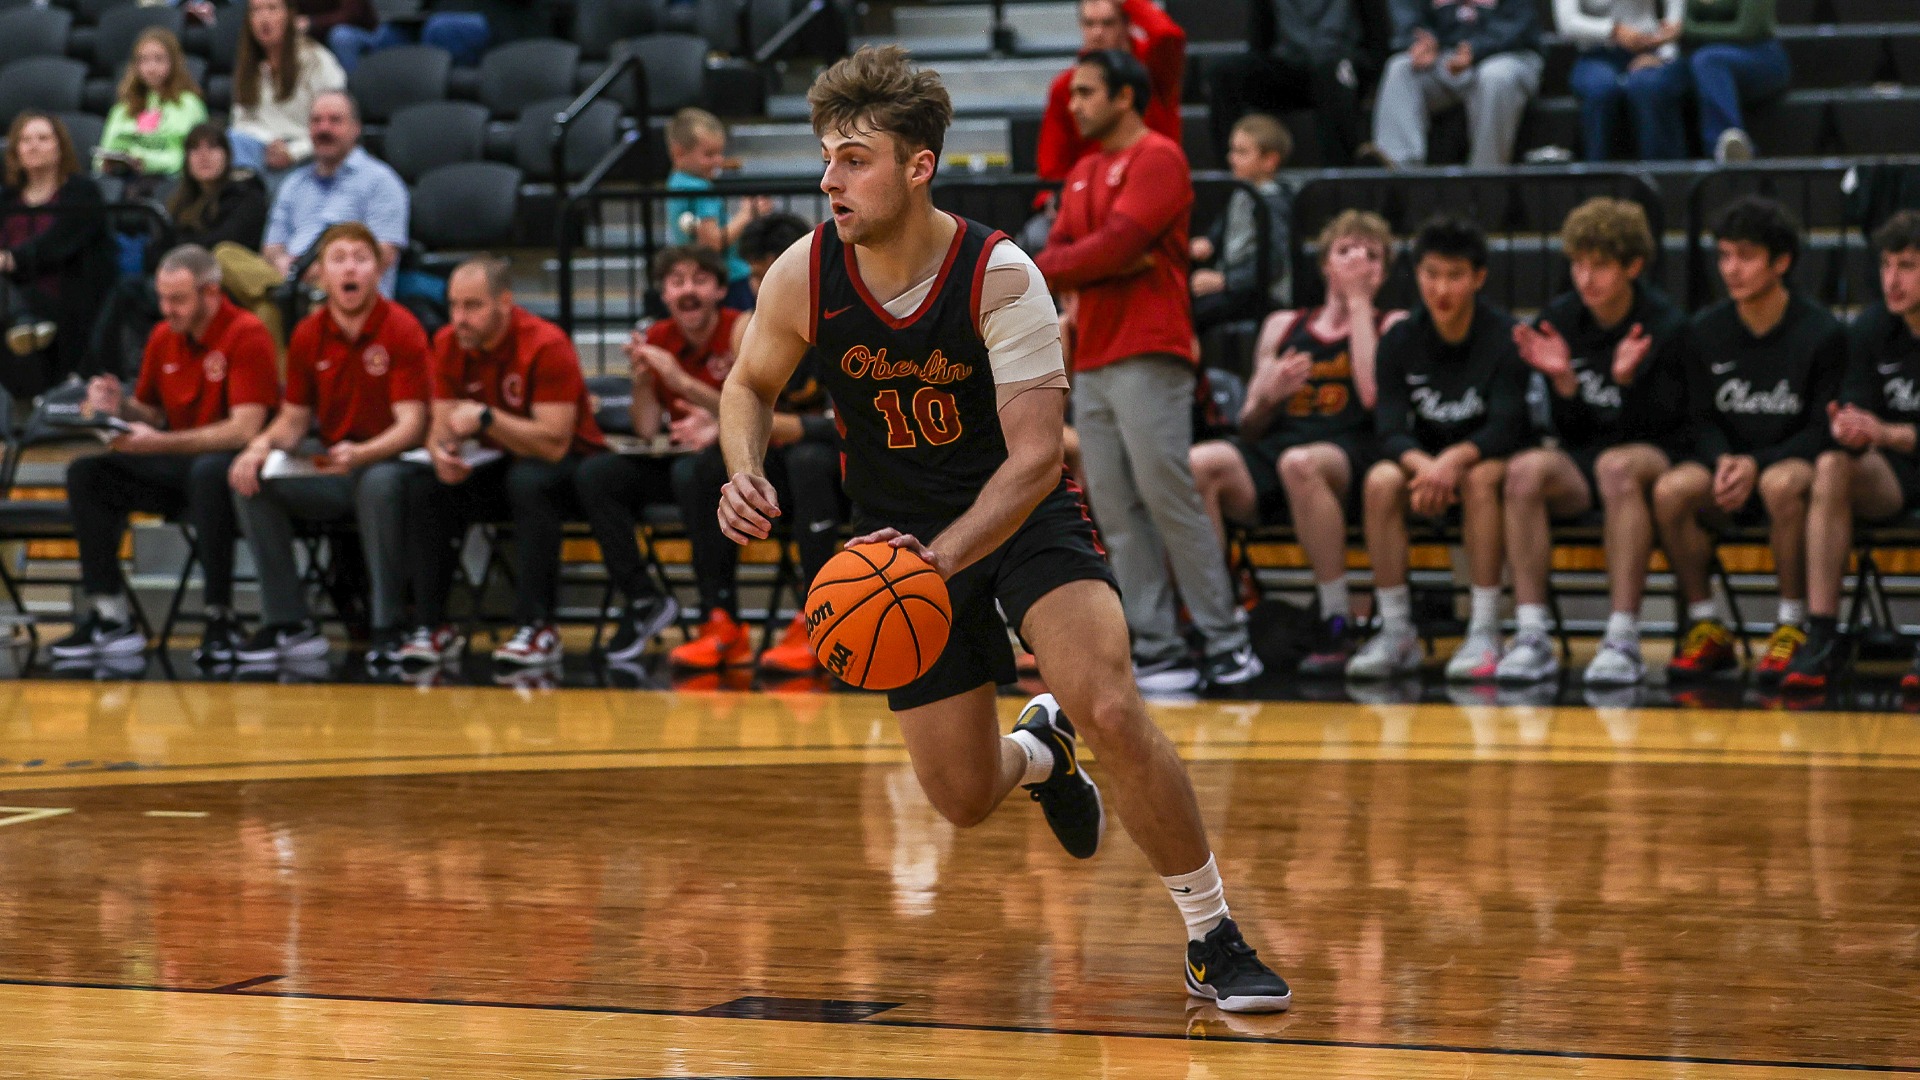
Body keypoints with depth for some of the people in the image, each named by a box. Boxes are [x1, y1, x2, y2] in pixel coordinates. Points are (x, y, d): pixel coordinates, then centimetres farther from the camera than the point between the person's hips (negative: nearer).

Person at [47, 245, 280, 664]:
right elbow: (149, 415, 17)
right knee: (87, 473, -9)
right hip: (179, 468, 7)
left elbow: (245, 428, -22)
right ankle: (109, 616, -14)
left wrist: (158, 444, -28)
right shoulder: (163, 338, 7)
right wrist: (119, 407, -8)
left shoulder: (246, 335, -14)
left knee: (208, 472, -40)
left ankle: (221, 618, -30)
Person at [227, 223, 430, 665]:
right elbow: (294, 418, 12)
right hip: (330, 469, 5)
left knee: (378, 483, -39)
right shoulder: (308, 335, 5)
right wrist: (262, 446, -12)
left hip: (388, 462, -5)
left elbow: (411, 423, -16)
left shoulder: (402, 329, -10)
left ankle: (386, 628, -28)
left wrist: (359, 455, -35)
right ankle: (289, 624, -13)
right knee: (254, 481, -17)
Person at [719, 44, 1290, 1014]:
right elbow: (750, 386, 5)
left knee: (1112, 710, -26)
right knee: (964, 801, 4)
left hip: (1023, 518, -3)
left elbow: (1036, 458, -27)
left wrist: (946, 553, -42)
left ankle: (1213, 941, -10)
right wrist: (744, 470, -17)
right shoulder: (803, 277, -15)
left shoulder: (1001, 277, -24)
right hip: (905, 536, 3)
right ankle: (1038, 750, 44)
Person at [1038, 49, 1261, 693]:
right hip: (1091, 364, 8)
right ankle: (1158, 653, 2)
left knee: (1169, 502, -10)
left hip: (1147, 358, -8)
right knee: (1117, 515, 2)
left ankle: (1227, 642, -5)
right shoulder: (1082, 174, 21)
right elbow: (1057, 256, 12)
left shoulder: (1157, 159, -5)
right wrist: (1109, 264, -8)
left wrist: (1046, 269, -2)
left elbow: (1116, 245, -15)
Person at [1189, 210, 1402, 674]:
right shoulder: (1283, 327, 23)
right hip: (1274, 448, 4)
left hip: (1350, 455, -4)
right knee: (1197, 463, -28)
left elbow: (1375, 395, -8)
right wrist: (1268, 396, -5)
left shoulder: (1391, 326, 14)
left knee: (1299, 463, -40)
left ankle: (1338, 626, -33)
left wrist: (1358, 303, 2)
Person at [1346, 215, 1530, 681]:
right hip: (1424, 459, 3)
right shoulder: (1400, 342, -2)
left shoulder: (1505, 337, -11)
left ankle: (1484, 632, -33)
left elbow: (1505, 429, -18)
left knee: (1479, 478, -36)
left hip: (1488, 459, -3)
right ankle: (1396, 633, -23)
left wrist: (1454, 460, -37)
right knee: (1380, 481, -29)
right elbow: (1391, 432, -11)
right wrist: (1424, 466, -33)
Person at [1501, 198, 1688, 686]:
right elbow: (1569, 432, 5)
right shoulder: (1558, 320, 4)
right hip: (1580, 462, 3)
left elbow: (1664, 429, -9)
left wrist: (1627, 379, -25)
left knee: (1618, 466, -39)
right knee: (1524, 470, -30)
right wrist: (1562, 380, -15)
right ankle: (1532, 637, -32)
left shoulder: (1666, 325, -6)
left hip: (1653, 457, -3)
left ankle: (1623, 640, -42)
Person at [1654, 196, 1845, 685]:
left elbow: (1823, 429, -9)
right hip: (1729, 465, 4)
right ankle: (1706, 628, -13)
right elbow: (1702, 420, 7)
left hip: (1795, 461, -4)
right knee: (1671, 490, -29)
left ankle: (1793, 626, -24)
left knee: (1781, 484, -40)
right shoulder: (1705, 331, 4)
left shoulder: (1821, 333, -7)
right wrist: (1724, 461, -16)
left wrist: (1757, 464, -22)